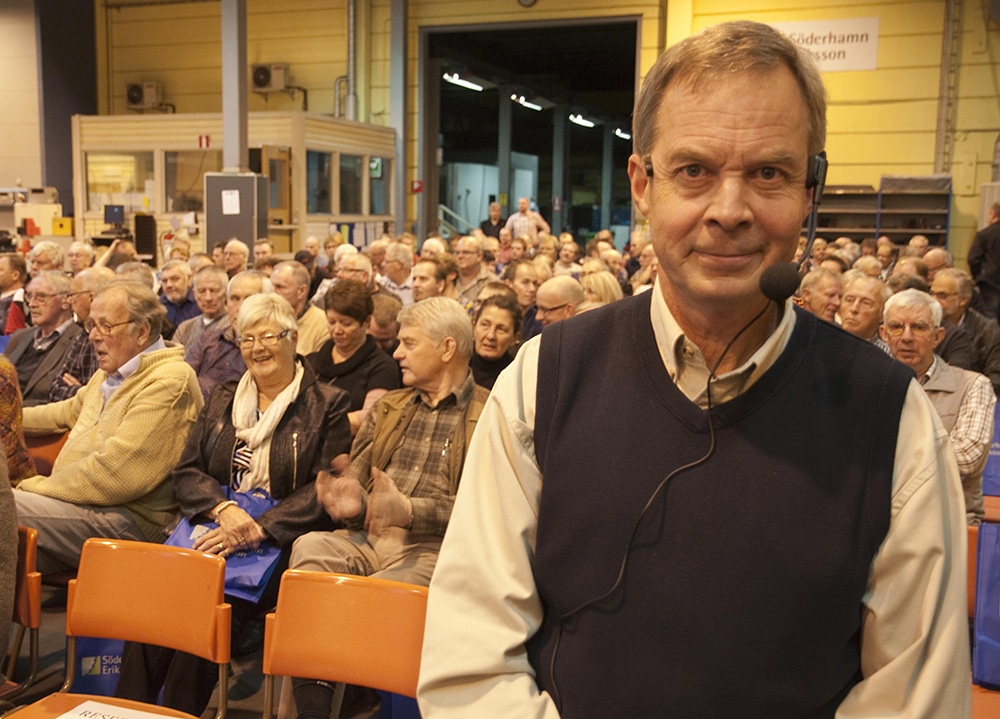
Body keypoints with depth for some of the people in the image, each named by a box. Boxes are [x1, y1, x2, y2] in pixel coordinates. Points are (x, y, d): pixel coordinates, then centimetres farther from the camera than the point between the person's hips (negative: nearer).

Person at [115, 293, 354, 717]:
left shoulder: (327, 405, 5)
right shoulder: (221, 399, 21)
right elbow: (186, 472, 14)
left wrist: (259, 530, -16)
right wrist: (223, 509, -8)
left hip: (281, 539, -3)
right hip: (211, 526, 4)